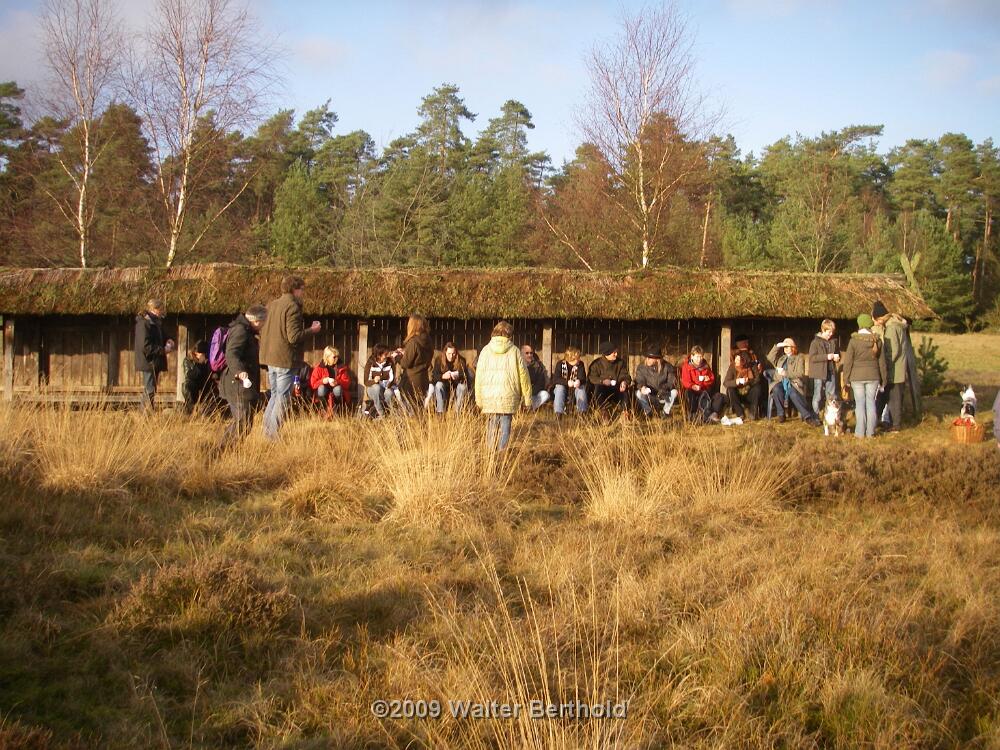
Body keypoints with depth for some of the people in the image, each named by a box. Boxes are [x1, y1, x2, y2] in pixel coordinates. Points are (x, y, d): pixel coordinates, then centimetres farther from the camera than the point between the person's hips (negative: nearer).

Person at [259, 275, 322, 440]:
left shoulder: (271, 305, 11)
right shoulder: (293, 307, -14)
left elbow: (262, 332, 15)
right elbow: (294, 337, -20)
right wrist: (311, 330, -7)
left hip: (270, 358, 8)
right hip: (285, 359, -8)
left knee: (274, 395, 18)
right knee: (282, 398, -1)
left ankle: (266, 431, 17)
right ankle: (273, 435, -2)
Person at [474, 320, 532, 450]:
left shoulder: (486, 350, 4)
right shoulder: (514, 351, 1)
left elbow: (479, 376, 6)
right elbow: (523, 376, 2)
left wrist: (479, 399, 12)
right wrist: (527, 399, 10)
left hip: (489, 396, 2)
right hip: (509, 396, -2)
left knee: (492, 423, 13)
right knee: (505, 424, 2)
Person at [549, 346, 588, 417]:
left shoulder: (580, 364, -7)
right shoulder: (560, 364, -13)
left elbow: (583, 378, -13)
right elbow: (555, 379, -22)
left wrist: (579, 381, -39)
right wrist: (567, 382, -39)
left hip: (575, 388, 2)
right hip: (562, 386, -2)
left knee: (582, 387, -28)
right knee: (560, 387, -34)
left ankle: (582, 412, -32)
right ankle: (558, 413, -39)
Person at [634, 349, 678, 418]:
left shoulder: (667, 367, -12)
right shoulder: (641, 368, -10)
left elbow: (672, 382, -15)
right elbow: (639, 381, -13)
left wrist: (664, 388, -35)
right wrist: (642, 387, -38)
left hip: (663, 397, 0)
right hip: (649, 396, 0)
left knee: (674, 392, -29)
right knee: (639, 393, -30)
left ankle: (665, 412, -2)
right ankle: (648, 412, -2)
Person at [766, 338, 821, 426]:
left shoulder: (799, 358, 12)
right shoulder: (780, 358, 25)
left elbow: (800, 373, -2)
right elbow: (770, 357, 7)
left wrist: (786, 373, -14)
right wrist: (777, 346, -1)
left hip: (793, 383, -3)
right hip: (780, 382, 3)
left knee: (793, 394, -37)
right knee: (776, 389, -35)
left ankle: (808, 417, -38)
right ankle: (781, 414, -24)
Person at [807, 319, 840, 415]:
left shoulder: (833, 341, 10)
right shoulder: (816, 342, -8)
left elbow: (838, 353, 23)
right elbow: (812, 357, -16)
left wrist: (836, 357, -2)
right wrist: (827, 356, -23)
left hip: (831, 373, 5)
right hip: (819, 374, -5)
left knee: (832, 396, 9)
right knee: (818, 396, 0)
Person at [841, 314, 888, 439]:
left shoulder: (854, 341, -9)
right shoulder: (877, 341, 2)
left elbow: (848, 362, -7)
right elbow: (882, 362, 8)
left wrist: (846, 379, 2)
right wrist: (883, 379, 16)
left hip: (857, 377, -3)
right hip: (873, 376, 3)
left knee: (860, 403, 1)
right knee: (871, 402, 7)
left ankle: (860, 432, 3)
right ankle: (870, 432, 8)